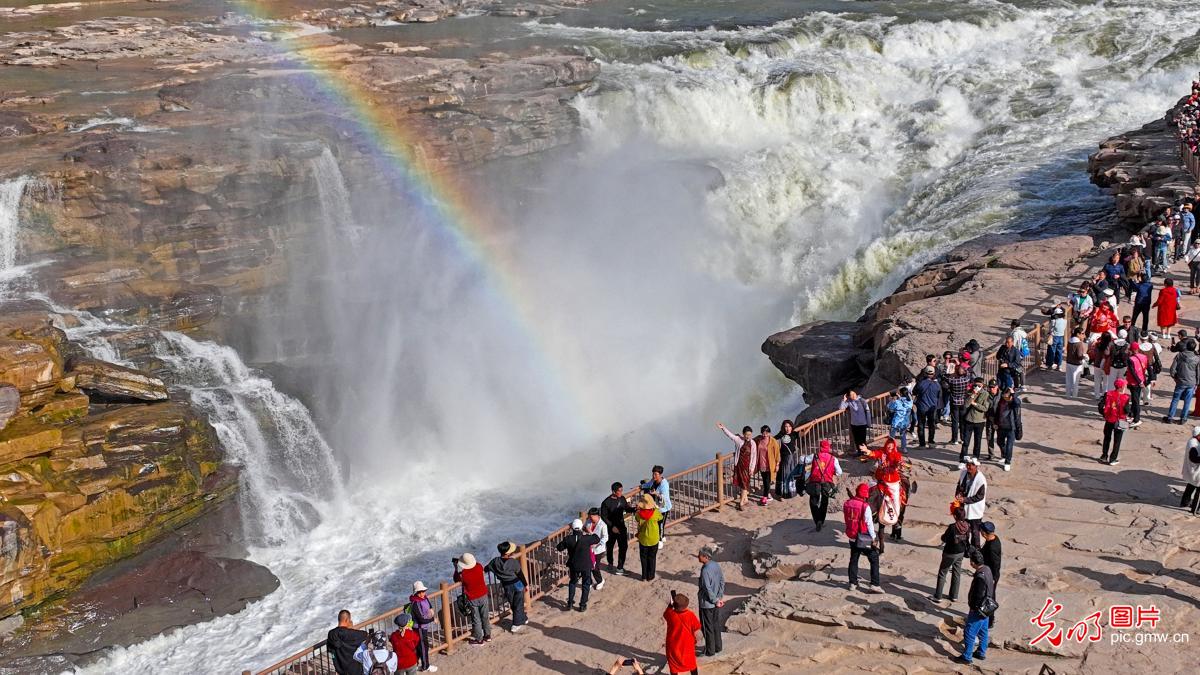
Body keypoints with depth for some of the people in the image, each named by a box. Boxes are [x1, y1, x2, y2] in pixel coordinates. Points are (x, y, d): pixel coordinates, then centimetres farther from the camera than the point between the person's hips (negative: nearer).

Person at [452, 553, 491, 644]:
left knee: (476, 620, 11)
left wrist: (456, 567, 4)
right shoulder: (479, 567, -15)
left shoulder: (463, 574, -24)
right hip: (483, 596, 4)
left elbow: (456, 579, -2)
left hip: (473, 599, -4)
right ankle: (487, 635, 32)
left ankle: (479, 639, 21)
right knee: (485, 617, 20)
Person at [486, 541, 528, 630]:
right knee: (518, 605, 13)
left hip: (506, 586, 3)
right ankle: (516, 625, 19)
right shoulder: (514, 562, -23)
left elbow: (486, 569, -5)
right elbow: (520, 574, -13)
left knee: (513, 605, 22)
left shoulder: (495, 561, -16)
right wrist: (526, 584, 1)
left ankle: (522, 619, 38)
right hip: (517, 584, -3)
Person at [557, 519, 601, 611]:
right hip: (586, 565, -2)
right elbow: (597, 539, -2)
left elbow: (559, 547, -1)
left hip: (574, 566, 2)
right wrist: (587, 534, 10)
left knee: (572, 583, 24)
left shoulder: (568, 539, -17)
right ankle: (583, 605, 18)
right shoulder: (587, 538, -22)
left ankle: (570, 604, 24)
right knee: (586, 584, 17)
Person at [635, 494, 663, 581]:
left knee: (644, 557, 18)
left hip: (643, 539, 1)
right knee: (652, 558, 17)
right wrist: (657, 508, 6)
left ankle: (644, 576, 26)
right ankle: (650, 577, 25)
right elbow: (660, 518, -2)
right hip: (653, 539, -1)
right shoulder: (655, 512, -23)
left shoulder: (639, 513, -21)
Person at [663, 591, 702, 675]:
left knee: (673, 665, 14)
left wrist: (671, 603, 3)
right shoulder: (690, 615, -20)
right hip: (687, 644, 1)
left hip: (673, 645, -1)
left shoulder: (670, 614, -21)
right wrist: (694, 638, 11)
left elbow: (665, 614, 4)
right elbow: (695, 628, -7)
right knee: (691, 662, 21)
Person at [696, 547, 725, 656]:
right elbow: (722, 581, 6)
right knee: (716, 625, 21)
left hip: (707, 603, -8)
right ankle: (718, 647, 33)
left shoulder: (705, 570, -27)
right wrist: (721, 597, 9)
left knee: (707, 627, 7)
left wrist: (716, 601, -15)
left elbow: (708, 589, -26)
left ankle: (710, 651, 18)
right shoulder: (716, 565, -2)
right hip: (716, 603, 8)